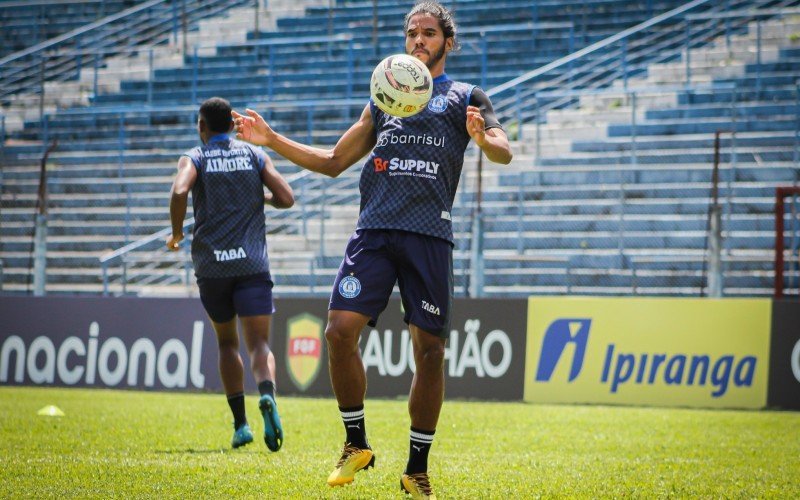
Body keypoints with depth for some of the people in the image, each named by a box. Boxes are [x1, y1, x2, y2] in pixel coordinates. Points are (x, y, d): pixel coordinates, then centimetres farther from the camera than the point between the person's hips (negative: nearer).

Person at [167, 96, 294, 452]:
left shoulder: (194, 158, 5)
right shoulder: (255, 155, 10)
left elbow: (179, 192, -16)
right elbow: (286, 198, 2)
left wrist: (176, 233, -1)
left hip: (211, 265, 0)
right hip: (252, 263, 0)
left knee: (227, 342, 17)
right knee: (258, 342, -5)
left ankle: (240, 423, 9)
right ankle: (266, 395, -37)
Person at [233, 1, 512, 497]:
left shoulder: (466, 98, 11)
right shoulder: (383, 99, 22)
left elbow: (505, 152, -6)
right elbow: (334, 161, 28)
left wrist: (484, 139, -29)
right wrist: (273, 140, 18)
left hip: (429, 235, -3)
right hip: (374, 230, 3)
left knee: (430, 350, -3)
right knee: (340, 330, -12)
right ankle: (357, 444, 4)